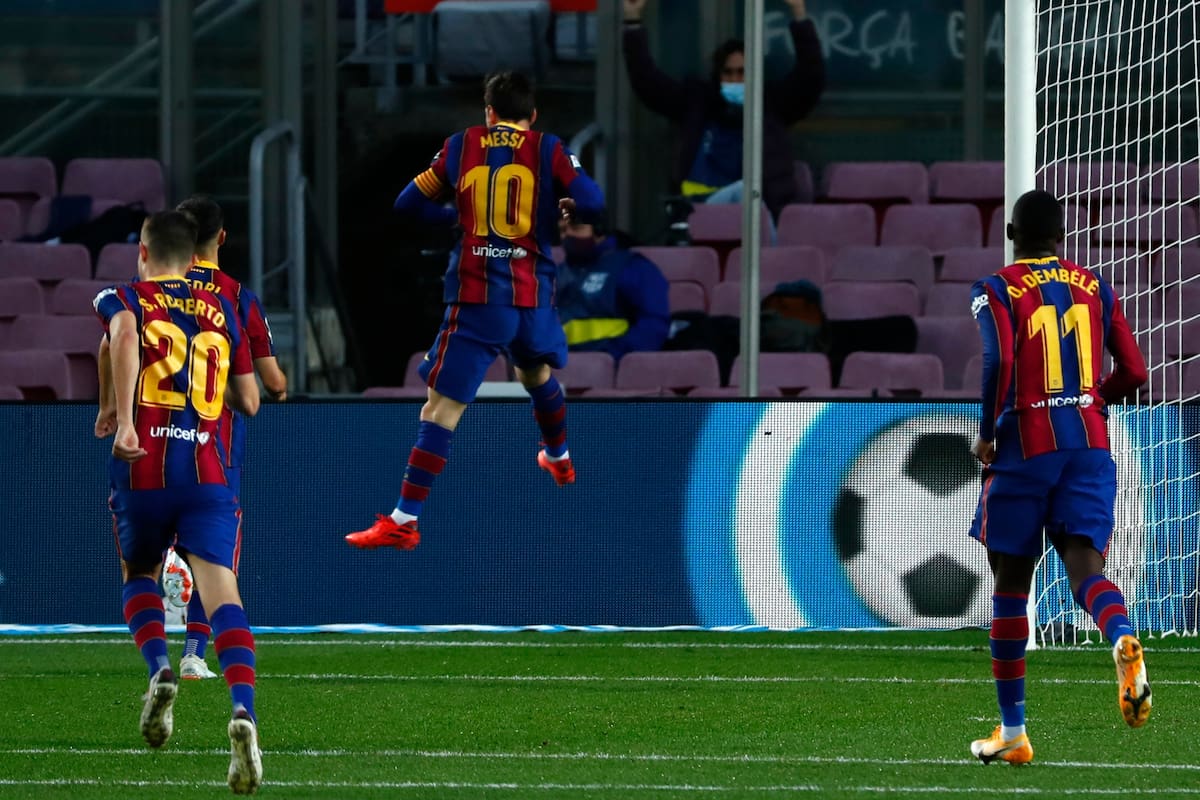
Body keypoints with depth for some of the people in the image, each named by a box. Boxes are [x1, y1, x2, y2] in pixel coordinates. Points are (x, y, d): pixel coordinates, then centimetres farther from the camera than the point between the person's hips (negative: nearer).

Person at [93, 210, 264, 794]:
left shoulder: (123, 300, 8)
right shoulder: (223, 311, 18)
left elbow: (124, 336, -17)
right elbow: (249, 401, 20)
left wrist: (124, 418, -21)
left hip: (143, 465, -1)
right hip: (208, 471, 1)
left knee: (138, 576, 24)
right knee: (220, 589, -10)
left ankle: (159, 669, -3)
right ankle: (243, 708, -33)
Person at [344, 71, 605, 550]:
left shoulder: (460, 146, 7)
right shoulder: (548, 149, 5)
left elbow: (408, 204, 12)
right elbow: (591, 203, -6)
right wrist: (558, 211, 15)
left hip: (476, 299, -3)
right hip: (534, 295, 3)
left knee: (441, 408, -8)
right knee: (538, 375, 34)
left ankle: (405, 520, -16)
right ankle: (558, 460, 57)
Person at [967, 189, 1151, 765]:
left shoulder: (996, 292, -1)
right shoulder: (1095, 287, 11)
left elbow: (1000, 361, -19)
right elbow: (1133, 372, 8)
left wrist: (986, 435, -7)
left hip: (1024, 448, -3)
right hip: (1089, 446, 3)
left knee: (1010, 585, 10)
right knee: (1085, 566, -8)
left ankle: (1012, 732, 15)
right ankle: (1124, 642, -45)